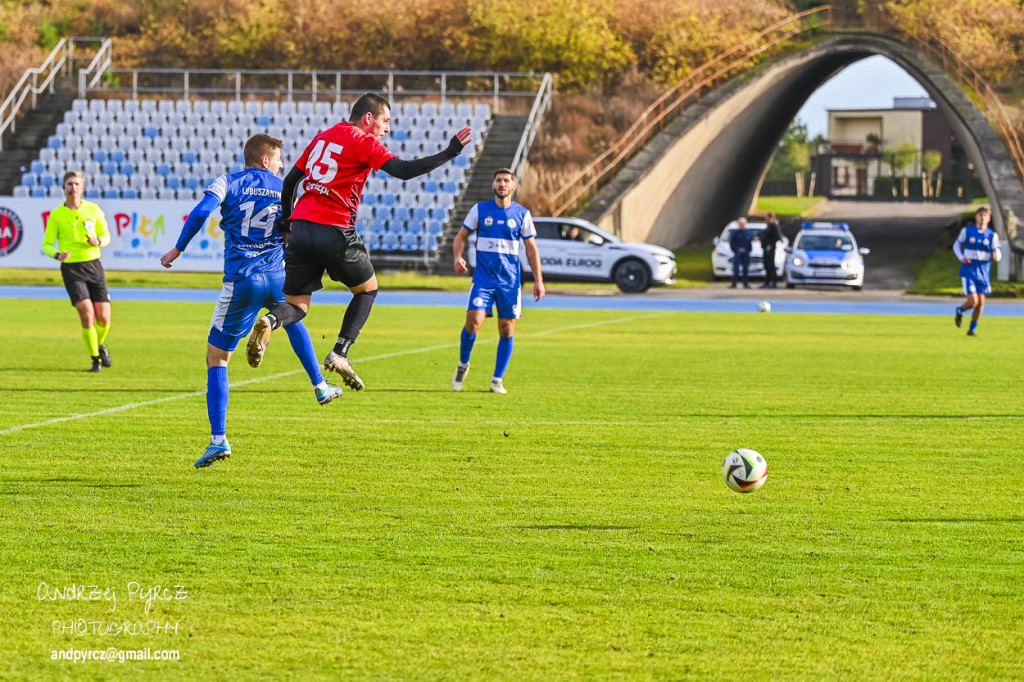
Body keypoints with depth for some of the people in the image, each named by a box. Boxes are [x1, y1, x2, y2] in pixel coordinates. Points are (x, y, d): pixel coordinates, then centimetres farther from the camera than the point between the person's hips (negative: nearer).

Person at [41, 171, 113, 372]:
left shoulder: (93, 210, 3)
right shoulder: (56, 215, -2)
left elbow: (106, 236, 12)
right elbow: (46, 245, 2)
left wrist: (98, 241, -13)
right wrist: (57, 255, -20)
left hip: (93, 265, 2)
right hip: (71, 268, -2)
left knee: (103, 318, -2)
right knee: (87, 313, -18)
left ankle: (101, 346, 32)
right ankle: (95, 358, -2)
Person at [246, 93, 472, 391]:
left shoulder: (322, 138, 19)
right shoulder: (362, 142, -3)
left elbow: (289, 181, 22)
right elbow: (403, 170, -14)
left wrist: (285, 220, 29)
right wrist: (450, 152, -10)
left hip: (300, 226, 6)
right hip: (335, 232, -6)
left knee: (297, 305, 8)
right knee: (368, 288, 18)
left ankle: (269, 321, -27)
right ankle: (339, 353, 7)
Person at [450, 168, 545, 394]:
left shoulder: (522, 214, 5)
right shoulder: (480, 210, 4)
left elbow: (531, 248, 9)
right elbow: (461, 236, 11)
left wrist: (538, 280, 3)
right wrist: (458, 256, -10)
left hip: (510, 280, 1)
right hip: (483, 277, -1)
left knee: (507, 329, 0)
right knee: (473, 321, -15)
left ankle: (498, 380, 11)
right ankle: (463, 364, 10)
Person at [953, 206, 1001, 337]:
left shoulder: (992, 235, 2)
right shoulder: (967, 231, 0)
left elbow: (997, 255, 1)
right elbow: (956, 245, 11)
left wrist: (996, 255, -24)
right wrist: (961, 257, -7)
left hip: (983, 271, 2)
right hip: (968, 270, -2)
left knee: (981, 302, 1)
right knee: (973, 301, -13)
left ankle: (972, 329, 17)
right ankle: (960, 311, 21)